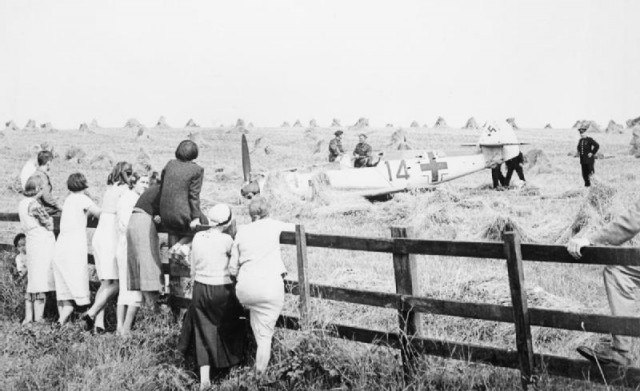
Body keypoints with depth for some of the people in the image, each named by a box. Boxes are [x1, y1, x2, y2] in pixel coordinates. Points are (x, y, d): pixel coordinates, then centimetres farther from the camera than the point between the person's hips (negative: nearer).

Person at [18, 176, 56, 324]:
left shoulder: (22, 204, 12)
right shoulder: (34, 204, -15)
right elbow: (49, 225, -10)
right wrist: (50, 219, 11)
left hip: (31, 244, 9)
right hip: (43, 243, -9)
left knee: (31, 282, 13)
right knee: (41, 284, -5)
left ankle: (28, 317, 16)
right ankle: (38, 319, -3)